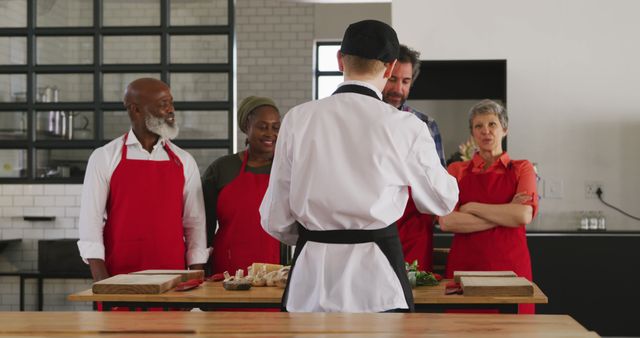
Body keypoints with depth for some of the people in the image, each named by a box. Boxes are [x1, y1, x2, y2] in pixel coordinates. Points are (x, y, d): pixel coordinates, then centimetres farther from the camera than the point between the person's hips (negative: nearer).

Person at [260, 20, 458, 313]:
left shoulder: (297, 119, -1)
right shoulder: (405, 127, -7)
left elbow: (275, 219, 2)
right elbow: (443, 201, 9)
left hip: (311, 279, 2)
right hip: (376, 274, -2)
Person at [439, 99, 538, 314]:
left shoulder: (521, 169, 7)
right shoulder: (457, 171, 9)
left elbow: (524, 215, -11)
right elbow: (447, 222, -7)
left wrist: (472, 207, -7)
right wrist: (505, 216, -9)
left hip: (510, 265, 0)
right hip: (464, 264, 1)